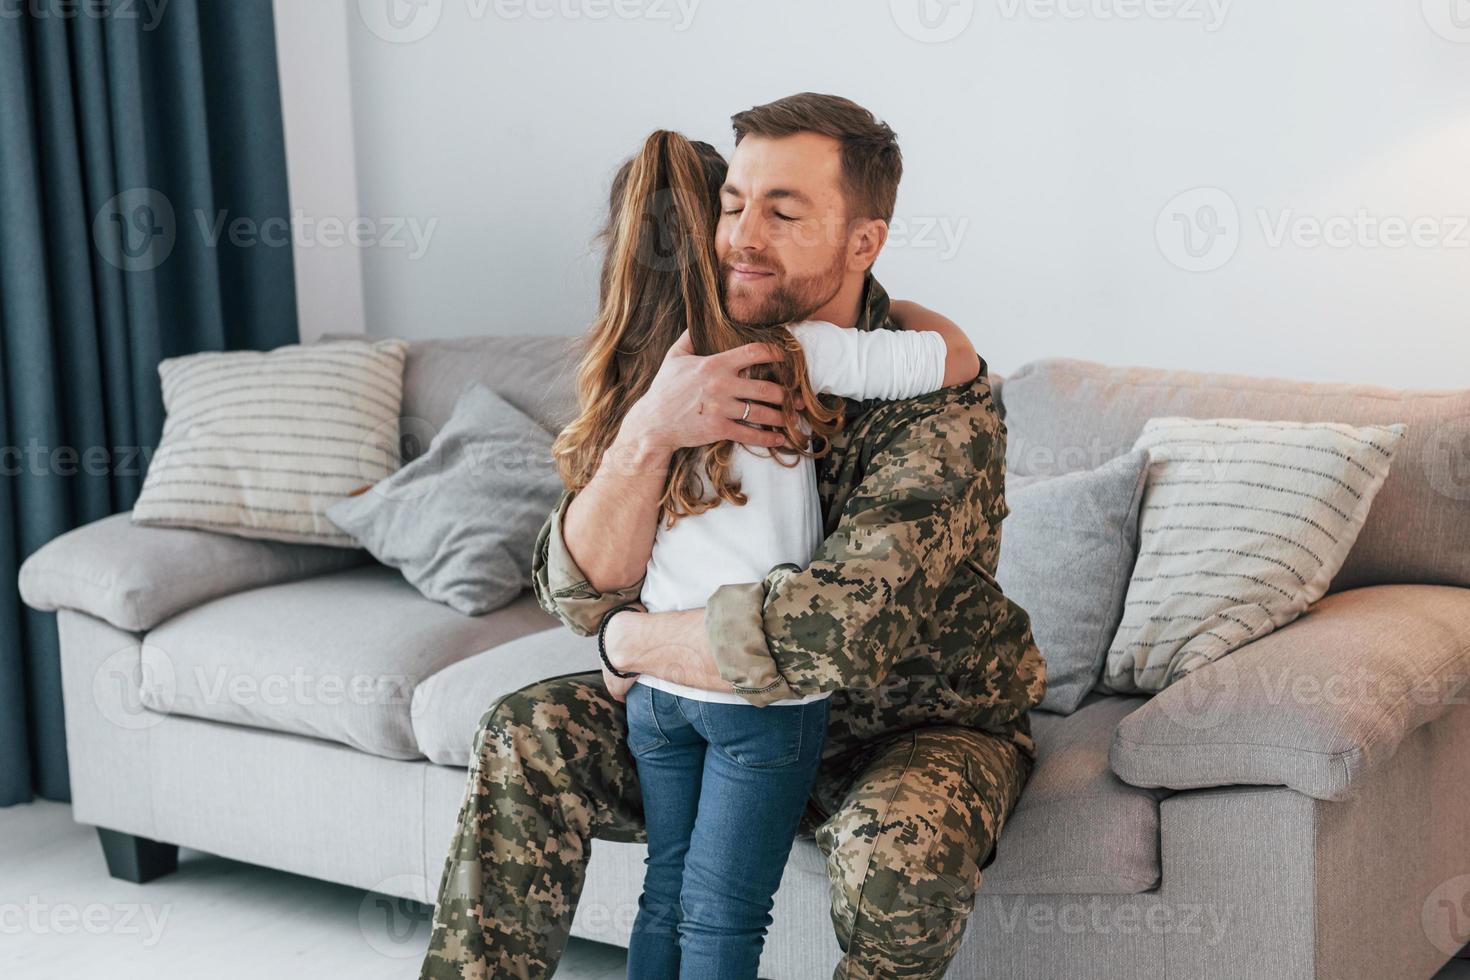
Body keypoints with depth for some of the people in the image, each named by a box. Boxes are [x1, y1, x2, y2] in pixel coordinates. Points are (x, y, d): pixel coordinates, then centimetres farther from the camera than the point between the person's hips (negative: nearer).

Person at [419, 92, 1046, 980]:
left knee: (902, 841, -34)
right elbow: (582, 596, -17)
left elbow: (830, 632, -40)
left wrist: (635, 643, -23)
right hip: (739, 708, 5)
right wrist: (649, 433, -35)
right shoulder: (695, 361, -10)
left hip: (926, 719, -4)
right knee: (528, 736, -7)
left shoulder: (941, 404, -27)